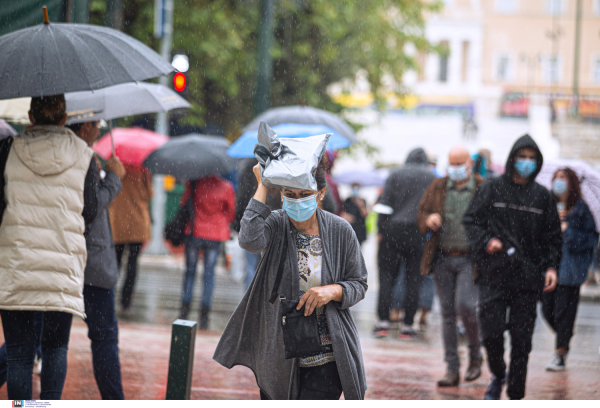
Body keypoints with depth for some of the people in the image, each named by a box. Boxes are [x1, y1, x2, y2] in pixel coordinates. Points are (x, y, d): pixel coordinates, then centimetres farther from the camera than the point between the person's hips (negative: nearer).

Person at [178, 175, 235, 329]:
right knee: (209, 274, 6)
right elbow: (232, 212, 1)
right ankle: (204, 316, 4)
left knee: (190, 271, 12)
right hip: (215, 235, 0)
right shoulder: (226, 187, -10)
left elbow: (184, 203, 0)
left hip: (194, 231, 0)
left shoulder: (194, 183, -11)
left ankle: (184, 312, 9)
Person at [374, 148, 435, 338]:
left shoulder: (396, 175, 6)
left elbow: (385, 205, -2)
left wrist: (381, 230, 2)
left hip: (394, 230, 0)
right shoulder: (433, 179, 8)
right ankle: (407, 325, 0)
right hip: (419, 235, 0)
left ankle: (383, 320, -4)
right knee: (414, 279, 3)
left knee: (387, 275, 4)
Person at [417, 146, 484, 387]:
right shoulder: (437, 189, 10)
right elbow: (421, 217, 12)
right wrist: (429, 220, -12)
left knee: (465, 306, -18)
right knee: (447, 313, 4)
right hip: (443, 259, 4)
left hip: (470, 259, -4)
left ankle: (475, 355, 6)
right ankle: (452, 370, 8)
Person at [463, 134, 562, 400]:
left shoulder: (543, 197, 9)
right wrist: (486, 242, -12)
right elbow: (471, 221, 6)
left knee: (521, 340, 0)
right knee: (491, 333, -7)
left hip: (527, 278, 1)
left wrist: (551, 267, -1)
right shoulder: (491, 189, 5)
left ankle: (515, 396, 10)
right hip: (494, 275, -1)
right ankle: (497, 376, 23)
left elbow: (552, 238, 12)